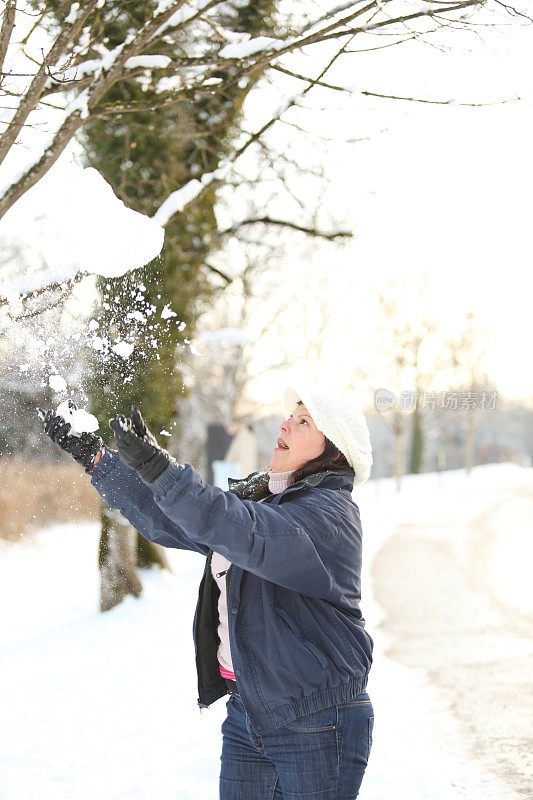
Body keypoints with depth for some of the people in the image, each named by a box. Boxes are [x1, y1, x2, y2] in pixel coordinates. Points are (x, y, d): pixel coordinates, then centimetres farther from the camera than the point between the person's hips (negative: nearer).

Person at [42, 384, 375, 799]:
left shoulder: (330, 513, -14)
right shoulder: (253, 498, 13)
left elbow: (242, 533, -31)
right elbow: (165, 519, 18)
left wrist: (157, 467, -39)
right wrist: (94, 456, 12)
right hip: (245, 711, 8)